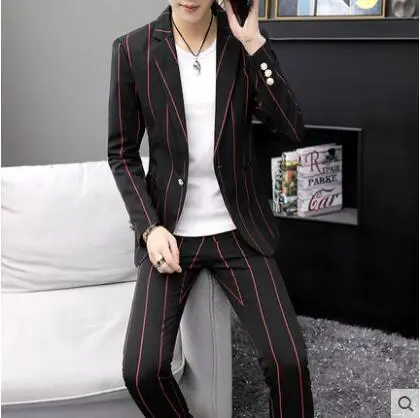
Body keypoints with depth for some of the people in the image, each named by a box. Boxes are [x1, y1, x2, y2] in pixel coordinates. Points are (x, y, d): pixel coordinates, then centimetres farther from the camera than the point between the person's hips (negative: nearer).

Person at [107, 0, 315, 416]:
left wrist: (253, 43, -16)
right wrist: (149, 227, -10)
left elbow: (292, 129, -11)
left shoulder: (247, 43, -2)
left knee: (288, 360, -10)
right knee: (141, 371, -12)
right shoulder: (132, 50, -5)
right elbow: (121, 152, 1)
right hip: (170, 231, 0)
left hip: (238, 230, 1)